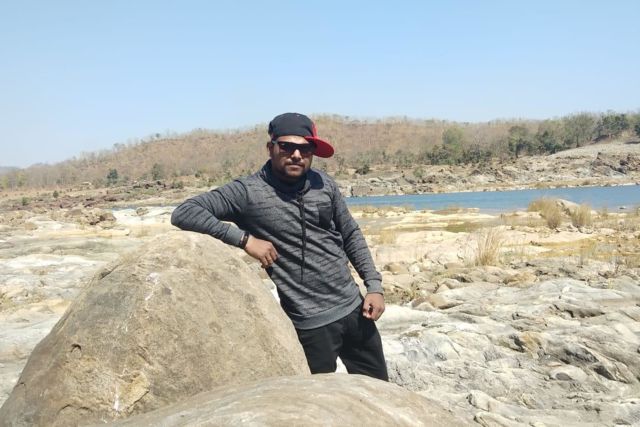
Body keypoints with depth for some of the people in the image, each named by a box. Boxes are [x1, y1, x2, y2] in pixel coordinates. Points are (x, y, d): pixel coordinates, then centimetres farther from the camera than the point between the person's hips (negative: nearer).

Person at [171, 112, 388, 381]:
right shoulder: (248, 192, -13)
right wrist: (244, 238, -24)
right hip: (311, 323, -5)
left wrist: (374, 285, 6)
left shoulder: (323, 184, 2)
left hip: (352, 308, 6)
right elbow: (184, 213, -18)